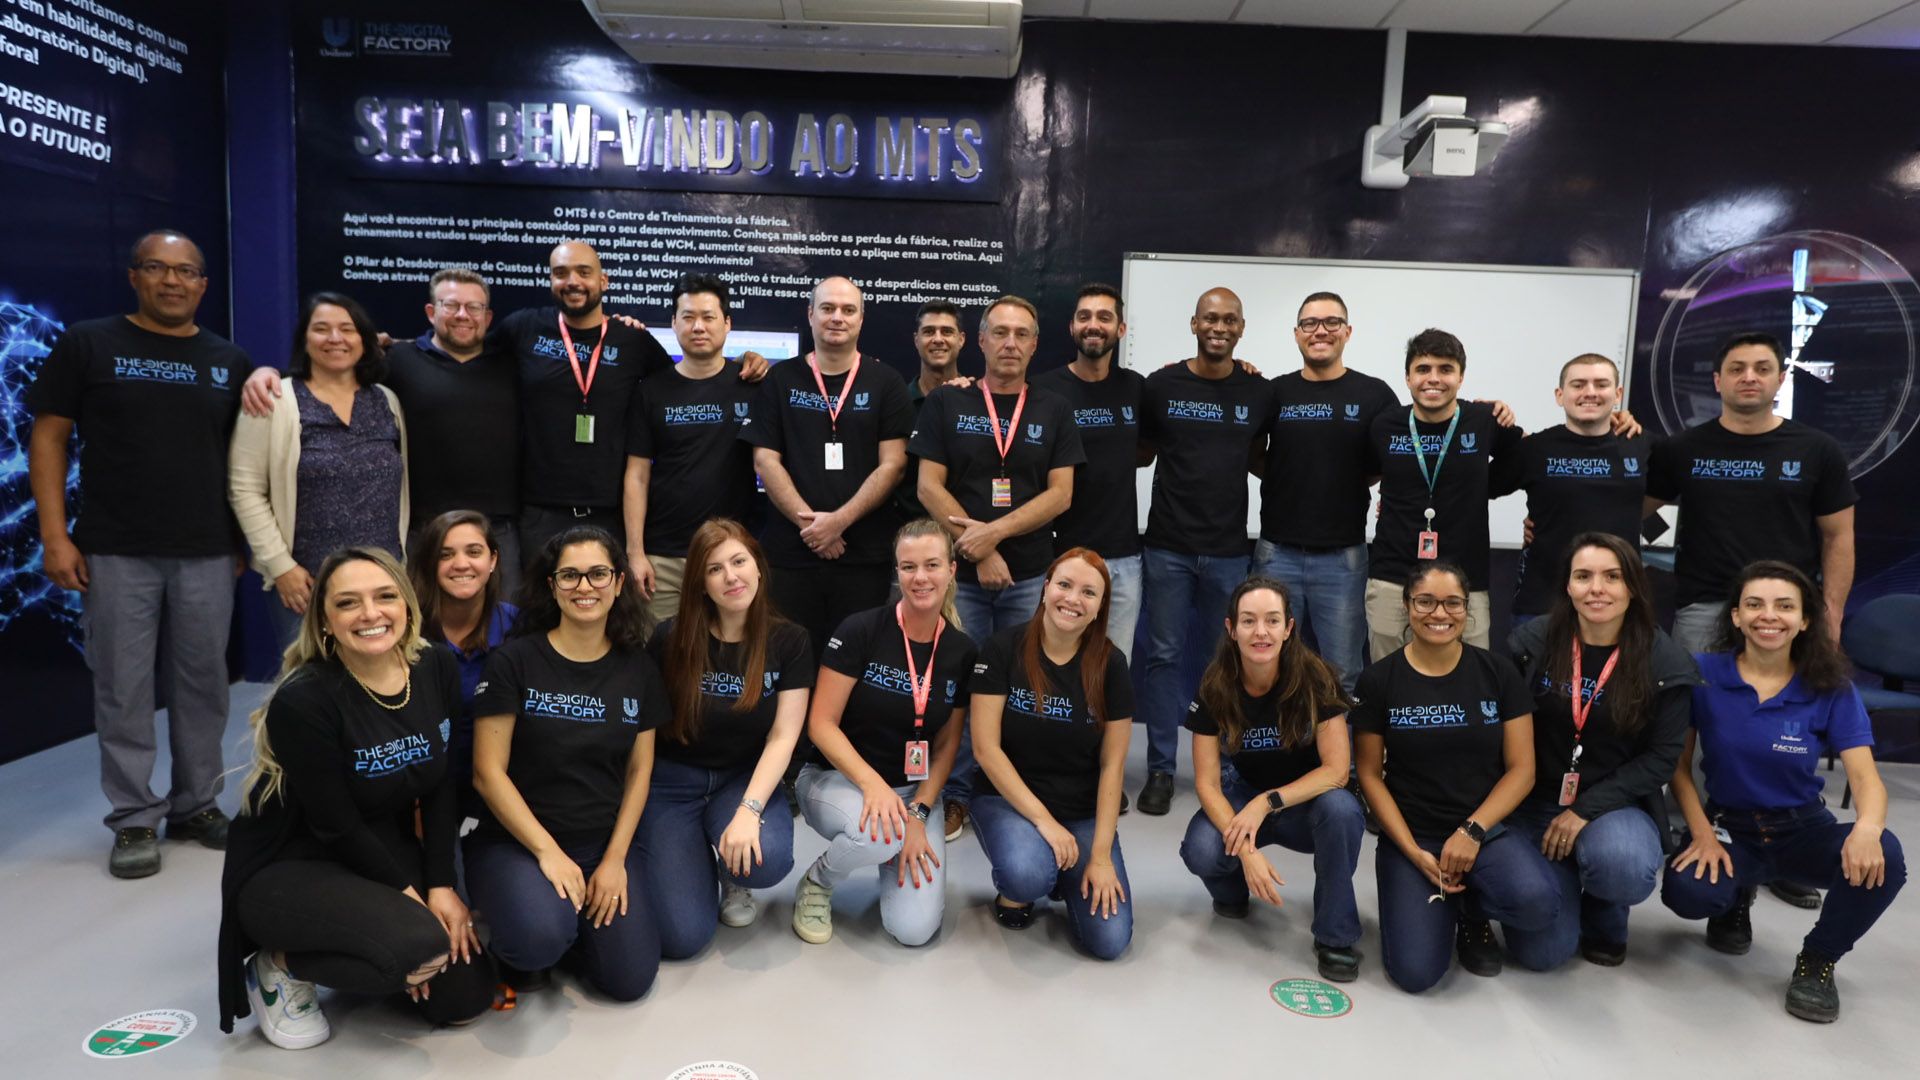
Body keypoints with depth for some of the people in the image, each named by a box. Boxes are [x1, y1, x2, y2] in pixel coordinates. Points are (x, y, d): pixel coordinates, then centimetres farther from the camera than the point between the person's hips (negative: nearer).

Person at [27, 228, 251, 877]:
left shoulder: (230, 361, 9)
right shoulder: (88, 344, 2)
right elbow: (48, 437, 1)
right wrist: (55, 536, -7)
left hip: (208, 555, 2)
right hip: (117, 554, -2)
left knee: (203, 684, 8)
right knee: (124, 689, 3)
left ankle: (196, 806, 21)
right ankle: (135, 820, 15)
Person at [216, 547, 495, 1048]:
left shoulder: (437, 670, -8)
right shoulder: (303, 700, -25)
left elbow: (442, 786, -3)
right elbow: (336, 826, -20)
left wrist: (440, 885, -8)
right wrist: (410, 894, -14)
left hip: (388, 857, 6)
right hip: (287, 869, -6)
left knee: (467, 995, -1)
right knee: (422, 946, -30)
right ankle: (279, 965, -1)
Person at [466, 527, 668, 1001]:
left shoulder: (637, 669, 4)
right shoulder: (513, 661, -7)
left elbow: (639, 771, 6)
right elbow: (488, 772, -9)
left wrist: (615, 858, -5)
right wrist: (547, 852, -16)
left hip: (606, 842, 3)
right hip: (515, 839, -3)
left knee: (630, 978, -11)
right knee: (540, 939, -32)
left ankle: (577, 918, 20)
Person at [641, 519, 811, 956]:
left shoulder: (788, 642, -7)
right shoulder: (671, 639, -9)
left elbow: (783, 737, -12)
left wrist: (749, 810, -26)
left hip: (746, 777, 1)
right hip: (672, 781, -1)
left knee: (768, 859, -32)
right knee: (683, 936, -14)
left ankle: (733, 879, 6)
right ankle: (697, 859, 19)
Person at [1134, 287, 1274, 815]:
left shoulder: (1260, 392, 3)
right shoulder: (1161, 385, 0)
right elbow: (1141, 453, 10)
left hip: (1229, 549, 1)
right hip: (1168, 545, -1)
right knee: (1164, 656, 3)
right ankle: (1161, 769, 14)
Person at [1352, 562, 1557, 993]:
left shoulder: (1498, 673, 1)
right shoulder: (1378, 681, -2)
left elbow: (1521, 770, 0)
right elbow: (1370, 775, 0)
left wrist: (1472, 831, -14)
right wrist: (1414, 853, -11)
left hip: (1485, 829, 1)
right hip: (1409, 835, -1)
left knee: (1538, 902, -32)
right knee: (1415, 972, -20)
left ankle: (1472, 909, 6)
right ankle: (1442, 904, 16)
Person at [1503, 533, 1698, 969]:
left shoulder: (1666, 663, -7)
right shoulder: (1532, 642, -6)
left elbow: (1661, 756, -7)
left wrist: (1588, 809, -16)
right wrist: (1507, 811, -7)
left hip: (1617, 805, 0)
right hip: (1537, 801, 1)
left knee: (1624, 868, -37)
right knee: (1542, 952, -10)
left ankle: (1605, 916, 4)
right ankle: (1564, 885, 27)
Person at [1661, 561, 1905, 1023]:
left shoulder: (1832, 689, -8)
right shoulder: (1703, 674, -10)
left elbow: (1865, 776, -17)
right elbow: (1679, 765, -5)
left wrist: (1867, 827, -40)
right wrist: (1702, 835, -19)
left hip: (1804, 830, 1)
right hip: (1728, 826, -1)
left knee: (1881, 858, -32)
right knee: (1686, 891, -32)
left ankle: (1817, 959, -2)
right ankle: (1736, 896, 12)